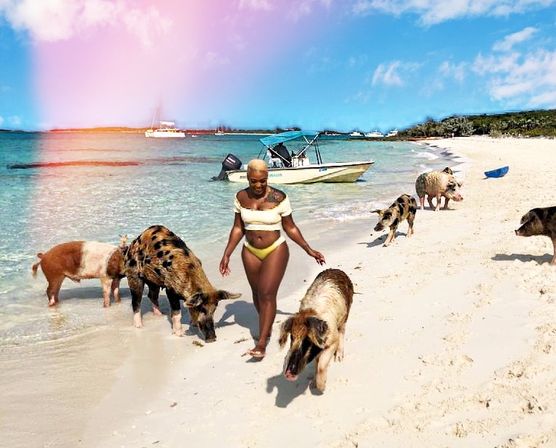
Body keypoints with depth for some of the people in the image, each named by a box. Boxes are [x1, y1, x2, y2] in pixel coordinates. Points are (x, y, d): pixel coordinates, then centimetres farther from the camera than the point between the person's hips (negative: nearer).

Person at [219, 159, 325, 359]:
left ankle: (261, 343, -11)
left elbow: (290, 228, -2)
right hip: (251, 252, 4)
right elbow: (238, 228, 6)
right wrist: (227, 254, 1)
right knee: (257, 294, 12)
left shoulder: (279, 198, -11)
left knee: (267, 294, -11)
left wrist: (309, 250, -1)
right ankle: (267, 326, 37)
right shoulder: (241, 197, -1)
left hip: (275, 250, -4)